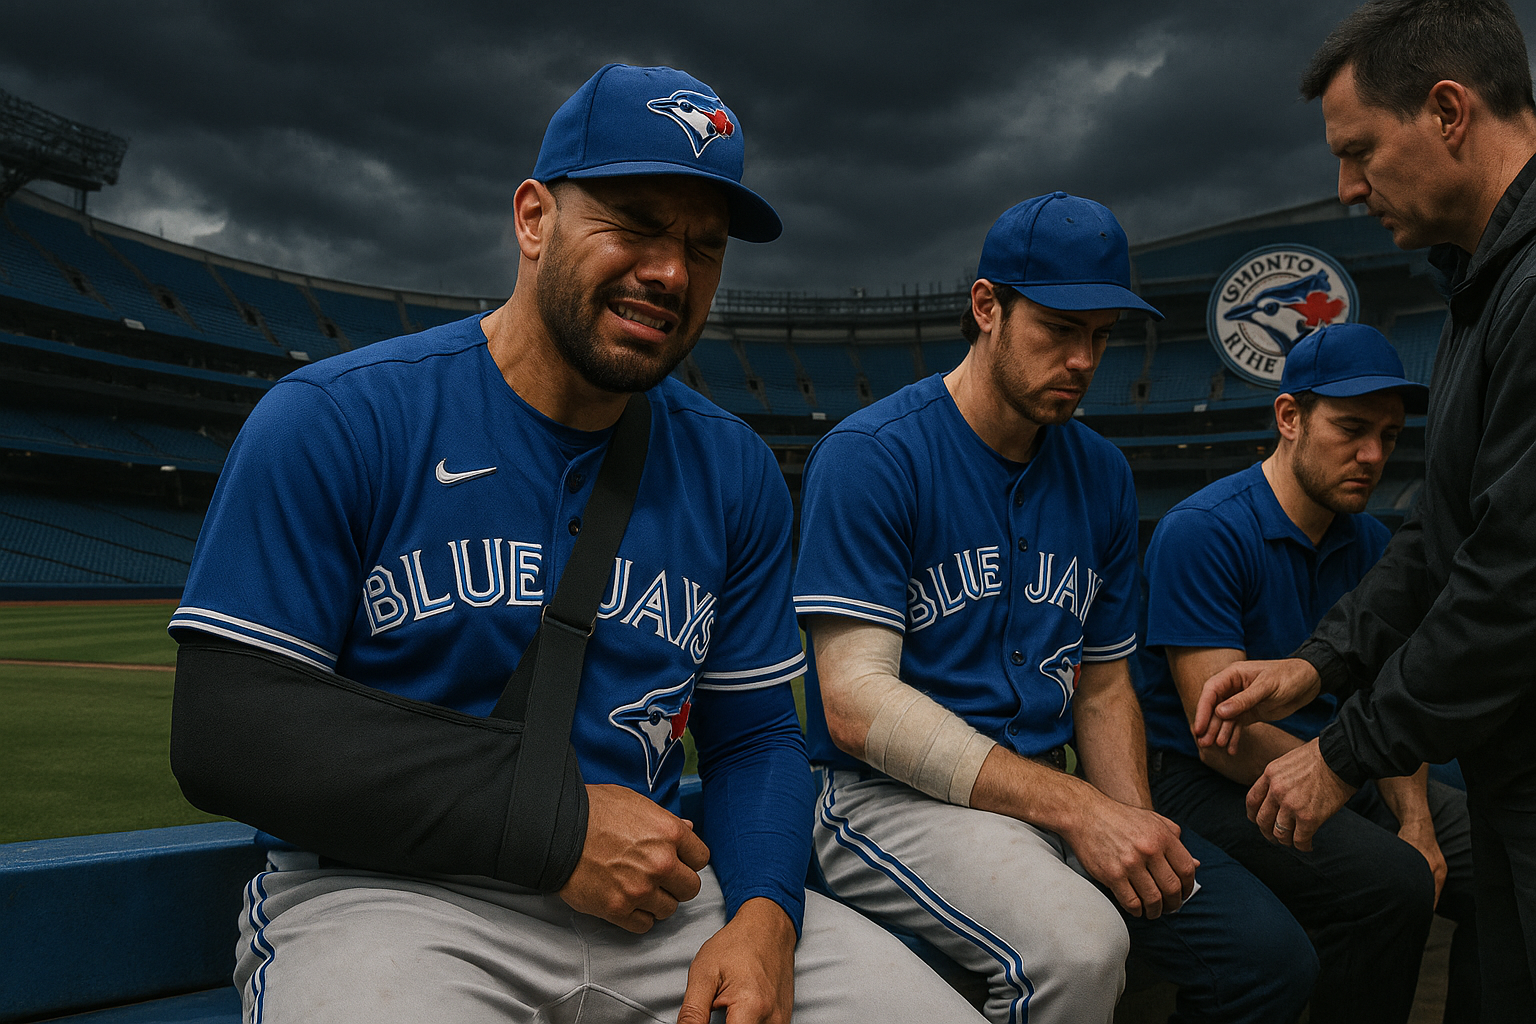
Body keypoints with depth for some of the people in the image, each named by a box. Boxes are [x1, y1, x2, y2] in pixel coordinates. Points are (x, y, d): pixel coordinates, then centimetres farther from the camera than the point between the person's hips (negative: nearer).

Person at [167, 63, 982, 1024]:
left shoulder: (735, 472, 7)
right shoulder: (336, 420, -6)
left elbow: (754, 733, 10)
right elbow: (225, 730, -11)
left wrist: (763, 913, -11)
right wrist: (557, 829, -15)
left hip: (659, 896, 4)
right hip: (390, 895, -3)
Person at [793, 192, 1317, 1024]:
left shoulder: (1102, 474, 11)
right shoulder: (870, 457, -11)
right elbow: (857, 704, -18)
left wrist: (1133, 827, -3)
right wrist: (1075, 809, -24)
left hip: (1048, 791, 6)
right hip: (889, 798, -6)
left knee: (1271, 953, -12)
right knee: (1079, 947, -32)